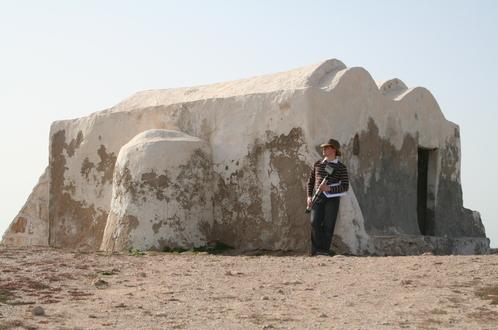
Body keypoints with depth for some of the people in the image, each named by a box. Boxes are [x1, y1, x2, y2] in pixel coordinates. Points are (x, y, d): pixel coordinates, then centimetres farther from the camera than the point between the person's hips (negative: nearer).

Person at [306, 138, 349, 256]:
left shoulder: (341, 167, 4)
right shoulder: (318, 164, 15)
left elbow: (345, 187, -3)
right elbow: (311, 181, 22)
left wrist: (329, 188, -17)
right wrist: (309, 196, 8)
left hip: (332, 198, -2)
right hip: (318, 198, 3)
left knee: (328, 225, -7)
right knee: (315, 223, -12)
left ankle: (324, 250, -1)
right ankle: (316, 249, -5)